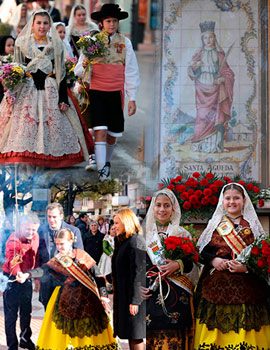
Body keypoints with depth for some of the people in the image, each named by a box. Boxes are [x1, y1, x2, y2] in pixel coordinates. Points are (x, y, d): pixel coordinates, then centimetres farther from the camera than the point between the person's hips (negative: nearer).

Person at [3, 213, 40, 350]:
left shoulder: (35, 236, -4)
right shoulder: (13, 241, -25)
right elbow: (11, 266, -38)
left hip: (27, 278, 7)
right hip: (12, 279, -7)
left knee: (26, 312, 21)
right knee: (11, 314, 1)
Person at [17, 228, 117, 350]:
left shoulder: (81, 255, 0)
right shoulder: (57, 260, 1)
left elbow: (97, 275, -1)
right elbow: (43, 270, -17)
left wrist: (103, 296, -11)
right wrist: (26, 275, -37)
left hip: (87, 298, 0)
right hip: (68, 300, 1)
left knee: (89, 333, 4)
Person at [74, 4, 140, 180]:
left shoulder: (124, 42, 4)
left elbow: (131, 72, 6)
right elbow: (79, 70, 4)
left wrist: (132, 98, 3)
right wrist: (85, 68, -21)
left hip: (116, 93, 2)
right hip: (96, 92, -2)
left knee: (113, 133, 10)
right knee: (100, 131, -13)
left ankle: (106, 161, 35)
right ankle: (101, 170, -11)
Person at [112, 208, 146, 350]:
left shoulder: (135, 242, -15)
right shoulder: (123, 242, 15)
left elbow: (138, 272, -20)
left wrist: (134, 300, -22)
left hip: (134, 295, -10)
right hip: (124, 295, 10)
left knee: (135, 336, -6)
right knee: (130, 334, 12)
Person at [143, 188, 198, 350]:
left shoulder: (183, 234, 9)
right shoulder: (145, 234, 11)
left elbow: (194, 264, 6)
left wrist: (178, 265, -12)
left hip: (177, 298, -1)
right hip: (150, 296, 1)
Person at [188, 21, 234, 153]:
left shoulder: (219, 55, 7)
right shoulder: (199, 55, 9)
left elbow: (228, 72, 8)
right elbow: (191, 72, 6)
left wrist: (223, 79, -12)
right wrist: (194, 66, -15)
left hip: (216, 89, -1)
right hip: (202, 89, 1)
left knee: (217, 116, -9)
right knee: (203, 115, -5)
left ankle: (215, 144, -9)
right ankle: (202, 145, -2)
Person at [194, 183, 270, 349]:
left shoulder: (252, 225, 7)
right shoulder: (215, 224, 12)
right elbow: (201, 251, 10)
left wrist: (246, 267, -14)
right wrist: (213, 260, -10)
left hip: (246, 290, -1)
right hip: (216, 287, 1)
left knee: (244, 335, -2)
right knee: (217, 333, 0)